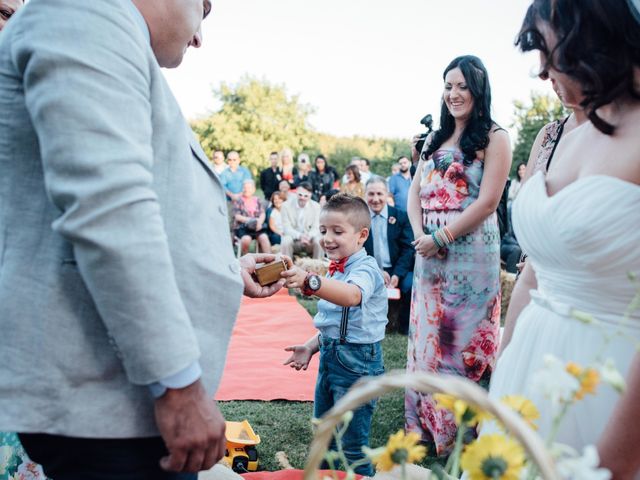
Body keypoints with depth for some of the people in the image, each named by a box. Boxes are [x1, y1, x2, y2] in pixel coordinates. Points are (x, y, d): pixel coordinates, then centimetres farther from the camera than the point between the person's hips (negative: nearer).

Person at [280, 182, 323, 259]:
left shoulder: (316, 206, -3)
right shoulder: (286, 205, -6)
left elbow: (316, 228, -7)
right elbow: (286, 228, -11)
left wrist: (308, 236, -30)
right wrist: (300, 236, -30)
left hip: (309, 240, 1)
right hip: (293, 239, -1)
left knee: (319, 240, -29)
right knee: (286, 240, -32)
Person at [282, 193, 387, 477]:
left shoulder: (365, 268, -18)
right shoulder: (335, 270, 10)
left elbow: (352, 295, -43)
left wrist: (310, 282, -56)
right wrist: (311, 346, 11)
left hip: (356, 361, -9)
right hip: (330, 355, 9)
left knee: (352, 444, 2)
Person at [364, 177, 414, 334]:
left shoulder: (401, 217, 5)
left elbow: (408, 249, 0)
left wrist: (397, 274, -15)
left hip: (397, 270, 1)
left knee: (411, 284, -28)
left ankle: (405, 326, -1)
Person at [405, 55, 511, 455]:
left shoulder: (494, 138, -4)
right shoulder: (435, 139, 17)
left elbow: (487, 201, -13)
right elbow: (416, 192, 11)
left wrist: (442, 236, -15)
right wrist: (420, 234, -6)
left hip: (471, 253, -6)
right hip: (430, 253, 7)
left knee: (464, 336, 0)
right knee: (429, 334, 11)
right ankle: (428, 423, 26)